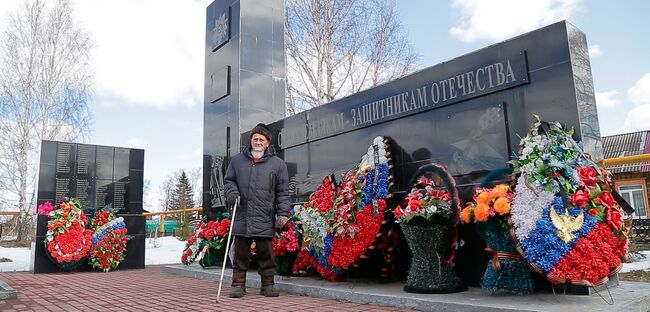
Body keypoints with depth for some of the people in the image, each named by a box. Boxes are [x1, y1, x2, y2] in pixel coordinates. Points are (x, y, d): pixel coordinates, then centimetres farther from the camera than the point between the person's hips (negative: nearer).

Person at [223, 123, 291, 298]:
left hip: (265, 219, -1)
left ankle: (268, 285, 19)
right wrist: (232, 192, -2)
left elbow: (283, 192, 5)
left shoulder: (277, 163, 5)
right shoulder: (237, 160, 11)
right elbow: (228, 180, 20)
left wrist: (283, 213, -3)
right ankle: (238, 284, 19)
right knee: (240, 253, 7)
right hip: (241, 218, 2)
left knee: (266, 253, 5)